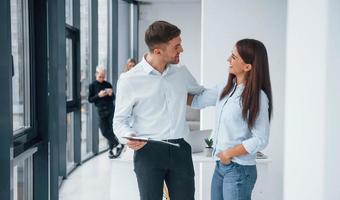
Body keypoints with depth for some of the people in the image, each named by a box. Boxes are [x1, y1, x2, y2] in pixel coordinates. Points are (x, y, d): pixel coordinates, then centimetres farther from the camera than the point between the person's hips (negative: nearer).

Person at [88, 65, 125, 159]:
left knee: (111, 130, -4)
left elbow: (113, 98, 11)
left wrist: (111, 94, -11)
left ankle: (111, 149, 8)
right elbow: (90, 99, 1)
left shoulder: (108, 84, 5)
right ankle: (118, 144, 14)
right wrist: (98, 95, -14)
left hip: (110, 109, 0)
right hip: (101, 110, 0)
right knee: (104, 131, -1)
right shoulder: (92, 86, 2)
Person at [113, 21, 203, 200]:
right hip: (148, 152, -3)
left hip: (180, 149, 4)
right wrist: (130, 137, -20)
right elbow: (120, 120, -1)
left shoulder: (182, 72, 7)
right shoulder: (129, 79, -6)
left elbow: (203, 94, 25)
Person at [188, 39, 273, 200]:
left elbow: (260, 140, -15)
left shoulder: (258, 97, -15)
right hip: (220, 165, 7)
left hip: (239, 169, -7)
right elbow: (197, 101, 13)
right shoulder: (226, 89, 4)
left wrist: (229, 153, -11)